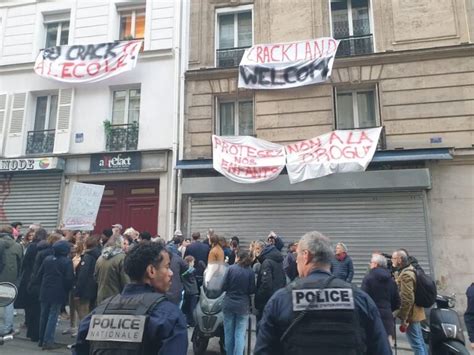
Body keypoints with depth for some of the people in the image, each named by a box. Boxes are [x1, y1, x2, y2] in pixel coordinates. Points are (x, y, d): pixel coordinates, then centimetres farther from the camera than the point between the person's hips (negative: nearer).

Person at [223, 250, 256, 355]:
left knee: (228, 333, 14)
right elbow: (252, 290, -2)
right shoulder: (251, 272, -5)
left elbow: (224, 287, -6)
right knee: (240, 334, 5)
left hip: (229, 304, 0)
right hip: (243, 305, 0)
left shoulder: (231, 268, -8)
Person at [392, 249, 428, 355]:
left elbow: (407, 299, -25)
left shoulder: (405, 275, -21)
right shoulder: (410, 270, 9)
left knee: (416, 344, -2)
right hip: (416, 311, 10)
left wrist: (403, 319, -21)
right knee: (420, 342, 19)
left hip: (410, 314, -10)